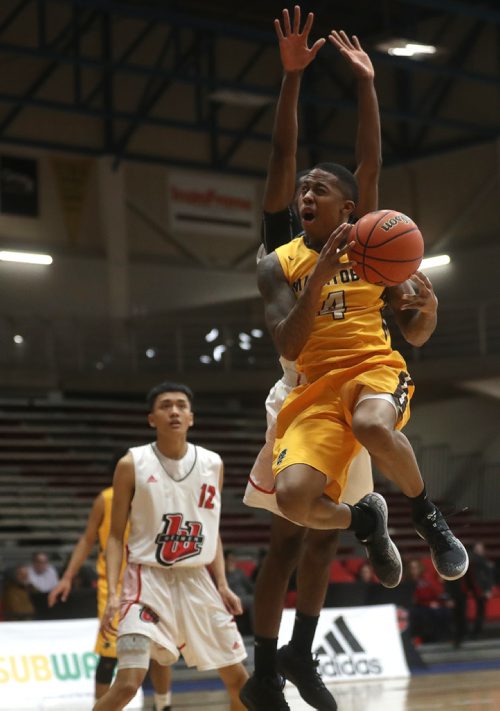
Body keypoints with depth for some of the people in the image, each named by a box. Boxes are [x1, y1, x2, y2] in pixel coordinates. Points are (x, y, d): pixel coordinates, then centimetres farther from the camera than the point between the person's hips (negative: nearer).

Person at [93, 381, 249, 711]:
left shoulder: (212, 464, 4)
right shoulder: (132, 464, -7)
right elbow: (116, 536, -3)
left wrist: (222, 584, 5)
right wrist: (112, 593, -13)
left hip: (196, 580, 5)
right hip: (149, 578, -5)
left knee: (238, 677, 9)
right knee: (128, 683, -19)